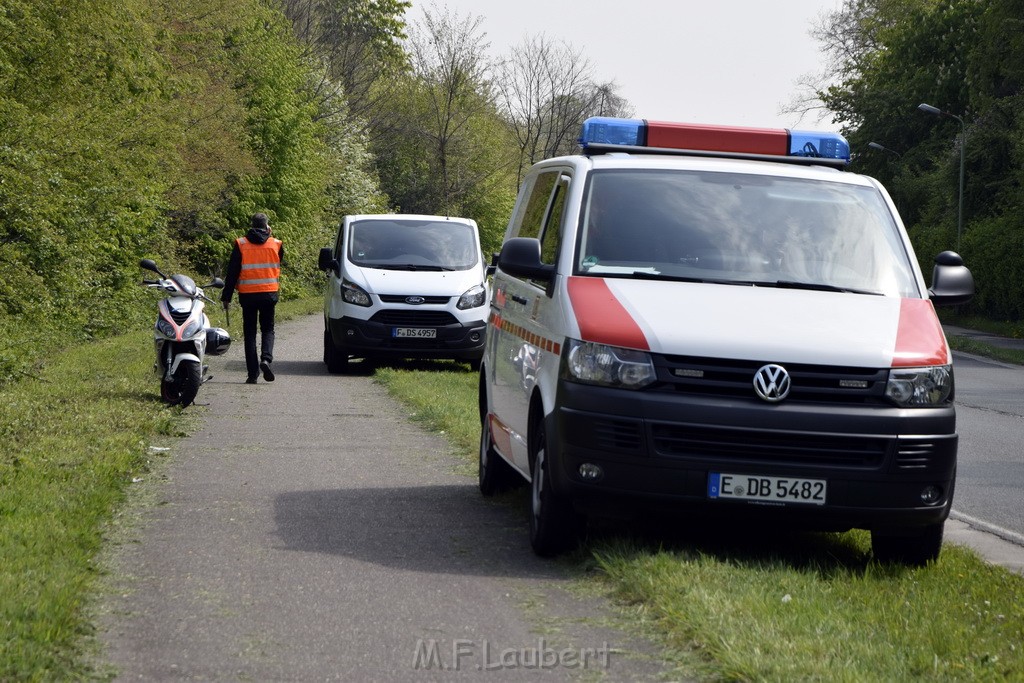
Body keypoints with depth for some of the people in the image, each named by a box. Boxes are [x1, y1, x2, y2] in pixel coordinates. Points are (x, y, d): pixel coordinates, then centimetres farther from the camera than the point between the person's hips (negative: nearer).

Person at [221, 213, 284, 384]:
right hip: (269, 293, 0)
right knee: (267, 329, 13)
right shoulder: (276, 244, 0)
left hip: (247, 294, 0)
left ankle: (252, 373, 2)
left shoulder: (241, 244, -2)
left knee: (250, 332, 7)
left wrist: (226, 296, 3)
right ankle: (266, 358, -15)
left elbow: (232, 272, -2)